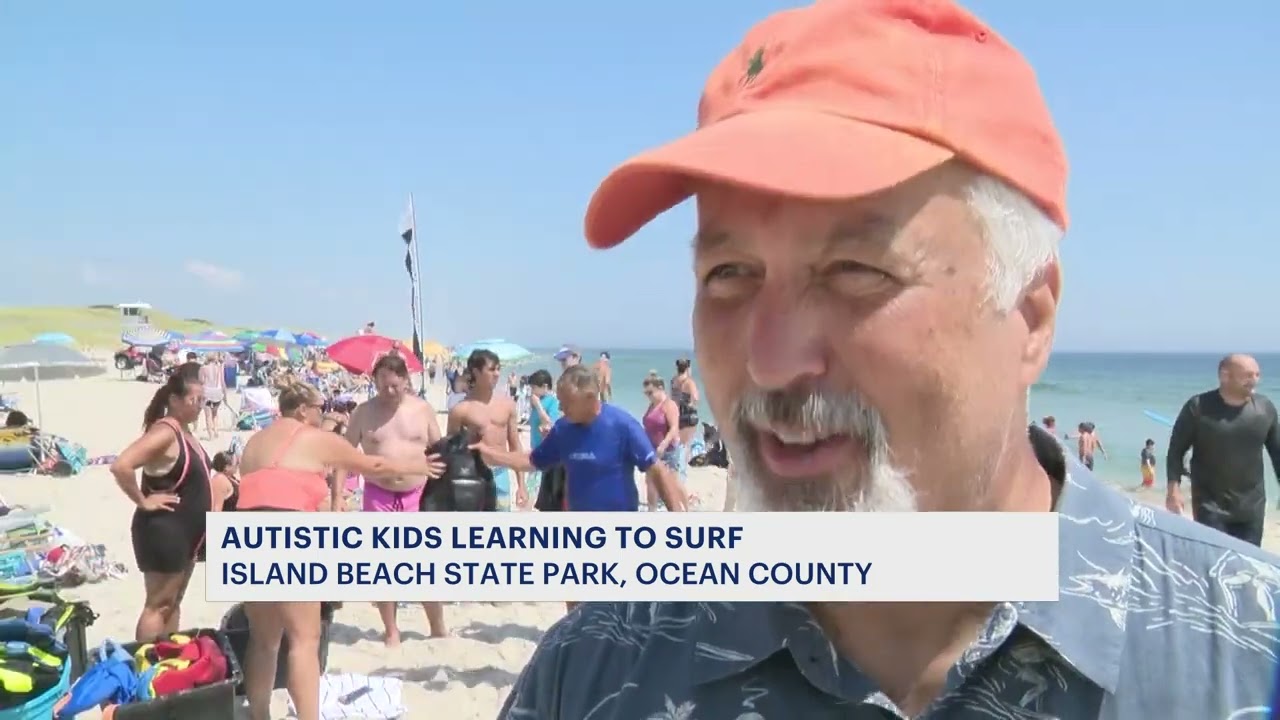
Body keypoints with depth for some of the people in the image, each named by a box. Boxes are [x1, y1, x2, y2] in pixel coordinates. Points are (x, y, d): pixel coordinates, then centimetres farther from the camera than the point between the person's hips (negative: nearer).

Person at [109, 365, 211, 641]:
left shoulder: (184, 432, 10)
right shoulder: (164, 432, -19)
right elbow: (120, 466, -31)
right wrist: (143, 501, -21)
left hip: (187, 532, 10)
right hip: (164, 532, -10)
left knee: (173, 603, 16)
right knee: (157, 605, -2)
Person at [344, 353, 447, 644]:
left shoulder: (423, 409, 1)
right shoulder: (363, 412, 0)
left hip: (419, 495, 0)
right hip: (379, 495, 0)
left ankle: (438, 629, 20)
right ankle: (391, 630, 19)